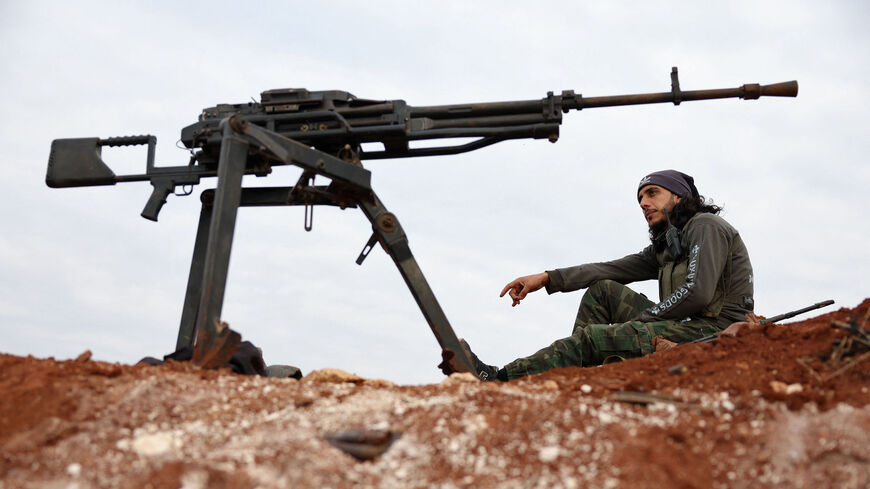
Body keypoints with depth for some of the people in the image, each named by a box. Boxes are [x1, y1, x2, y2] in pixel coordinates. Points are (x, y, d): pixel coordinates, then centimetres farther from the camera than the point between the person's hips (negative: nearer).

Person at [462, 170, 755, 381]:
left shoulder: (706, 226, -5)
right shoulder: (665, 247, 21)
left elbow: (697, 293, -18)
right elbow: (612, 269, 13)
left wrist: (639, 319, -8)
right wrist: (546, 278, 4)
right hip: (689, 327, 9)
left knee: (591, 338, -17)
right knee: (603, 290, 8)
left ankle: (498, 379, -13)